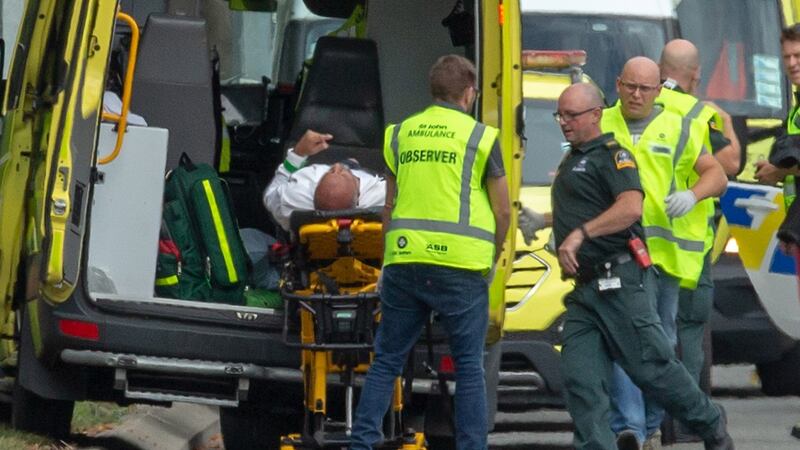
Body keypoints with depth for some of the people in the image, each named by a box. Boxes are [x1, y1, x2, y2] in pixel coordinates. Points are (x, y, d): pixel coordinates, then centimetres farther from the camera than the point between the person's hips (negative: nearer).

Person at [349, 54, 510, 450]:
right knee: (469, 366, 4)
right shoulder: (480, 137, 0)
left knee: (386, 361, 9)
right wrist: (492, 257, 20)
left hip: (404, 259, 3)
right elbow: (502, 211, 4)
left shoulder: (400, 133, 12)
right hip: (461, 263, -3)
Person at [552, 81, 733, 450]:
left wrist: (580, 234, -30)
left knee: (652, 367, -3)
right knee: (580, 379, -4)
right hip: (585, 289, 9)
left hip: (623, 284, -9)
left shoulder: (612, 154, -7)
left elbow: (631, 207, -24)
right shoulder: (571, 160, 22)